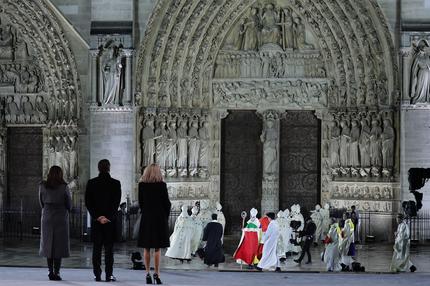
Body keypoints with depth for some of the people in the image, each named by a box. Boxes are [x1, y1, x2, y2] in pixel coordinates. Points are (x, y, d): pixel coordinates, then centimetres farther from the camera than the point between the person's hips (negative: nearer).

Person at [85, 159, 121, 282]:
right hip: (111, 221, -1)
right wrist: (108, 217, -8)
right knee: (109, 248, 2)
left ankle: (97, 275, 4)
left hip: (96, 220, 1)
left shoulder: (91, 183, 0)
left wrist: (97, 217, -6)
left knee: (96, 248, 6)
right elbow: (117, 203, -8)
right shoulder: (115, 183, -4)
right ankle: (109, 275, -1)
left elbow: (88, 202, -3)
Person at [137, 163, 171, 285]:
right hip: (160, 218, -2)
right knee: (158, 248, 2)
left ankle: (148, 273, 6)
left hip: (146, 218, 2)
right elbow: (167, 203, -3)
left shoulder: (142, 185, 0)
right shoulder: (162, 185, -8)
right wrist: (166, 217, 9)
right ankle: (156, 273, -1)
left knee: (146, 248, 8)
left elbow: (140, 202, 5)